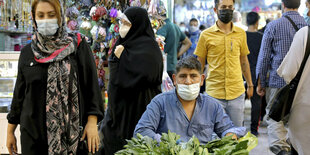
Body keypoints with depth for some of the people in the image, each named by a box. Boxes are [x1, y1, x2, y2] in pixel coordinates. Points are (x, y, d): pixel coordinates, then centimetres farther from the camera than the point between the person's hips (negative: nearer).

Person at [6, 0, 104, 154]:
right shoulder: (27, 53, 8)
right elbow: (19, 94, 13)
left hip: (70, 131, -2)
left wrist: (92, 122, -10)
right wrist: (10, 131, 13)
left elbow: (91, 85, -2)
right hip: (32, 134, 3)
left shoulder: (78, 47, -1)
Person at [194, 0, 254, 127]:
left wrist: (250, 84, 17)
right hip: (214, 93, -2)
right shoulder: (206, 35, 0)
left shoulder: (241, 33, 7)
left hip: (237, 93, 2)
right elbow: (199, 64, 6)